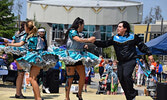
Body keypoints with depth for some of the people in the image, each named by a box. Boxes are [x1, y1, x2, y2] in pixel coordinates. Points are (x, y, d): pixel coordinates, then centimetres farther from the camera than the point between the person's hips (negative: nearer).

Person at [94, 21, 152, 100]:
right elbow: (104, 44, 2)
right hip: (120, 62, 5)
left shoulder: (133, 37, 2)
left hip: (130, 61, -5)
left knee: (126, 75, -23)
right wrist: (95, 42, -11)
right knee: (121, 79, 1)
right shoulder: (115, 38, 8)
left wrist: (149, 54, 5)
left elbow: (141, 46, 9)